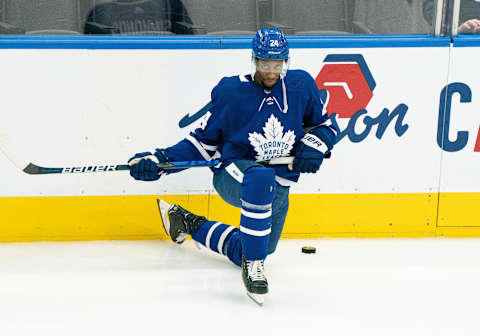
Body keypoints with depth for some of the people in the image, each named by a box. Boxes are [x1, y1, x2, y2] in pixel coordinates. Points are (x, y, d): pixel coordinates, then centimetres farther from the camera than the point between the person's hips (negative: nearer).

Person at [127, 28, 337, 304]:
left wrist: (313, 145, -11)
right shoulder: (231, 92, -7)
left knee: (251, 252, 14)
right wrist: (160, 160, -12)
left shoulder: (301, 86, -1)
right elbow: (204, 141, 0)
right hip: (233, 174, -4)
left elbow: (326, 126, 12)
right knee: (261, 178, -42)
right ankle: (253, 265, -27)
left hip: (278, 188, 5)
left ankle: (189, 223, 38)